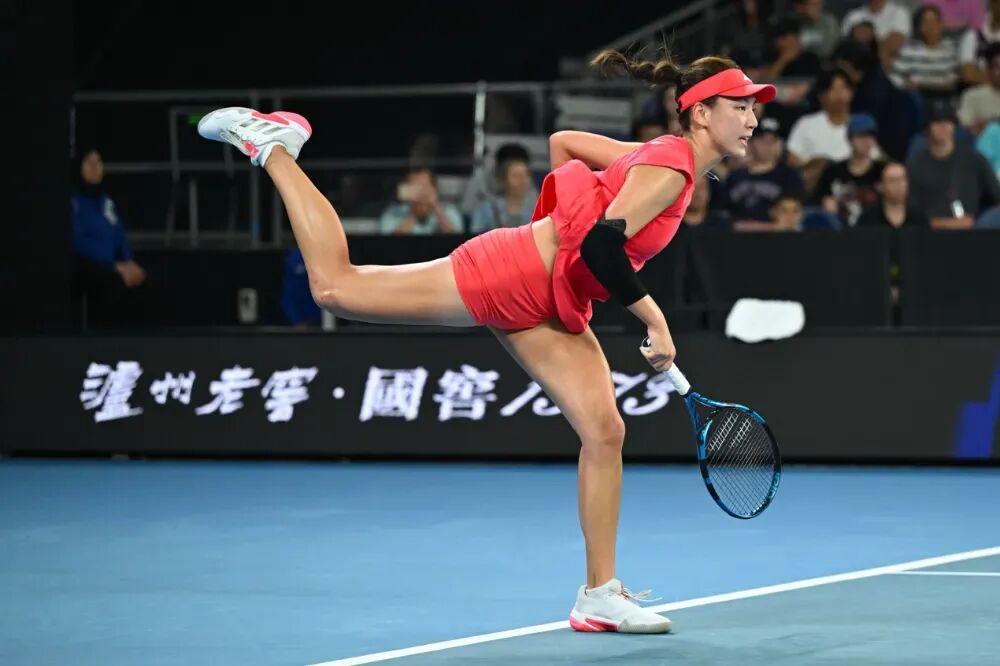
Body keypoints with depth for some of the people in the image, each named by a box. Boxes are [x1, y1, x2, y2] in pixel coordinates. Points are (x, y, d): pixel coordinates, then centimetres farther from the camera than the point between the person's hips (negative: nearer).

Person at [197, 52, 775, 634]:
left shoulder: (659, 160, 11)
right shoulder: (668, 169, -18)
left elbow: (563, 140, 21)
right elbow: (602, 244, -29)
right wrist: (654, 320, -24)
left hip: (552, 312, 9)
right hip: (508, 276, -9)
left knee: (605, 432, -2)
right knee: (334, 286, -4)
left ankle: (600, 595, 4)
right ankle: (272, 145, 14)